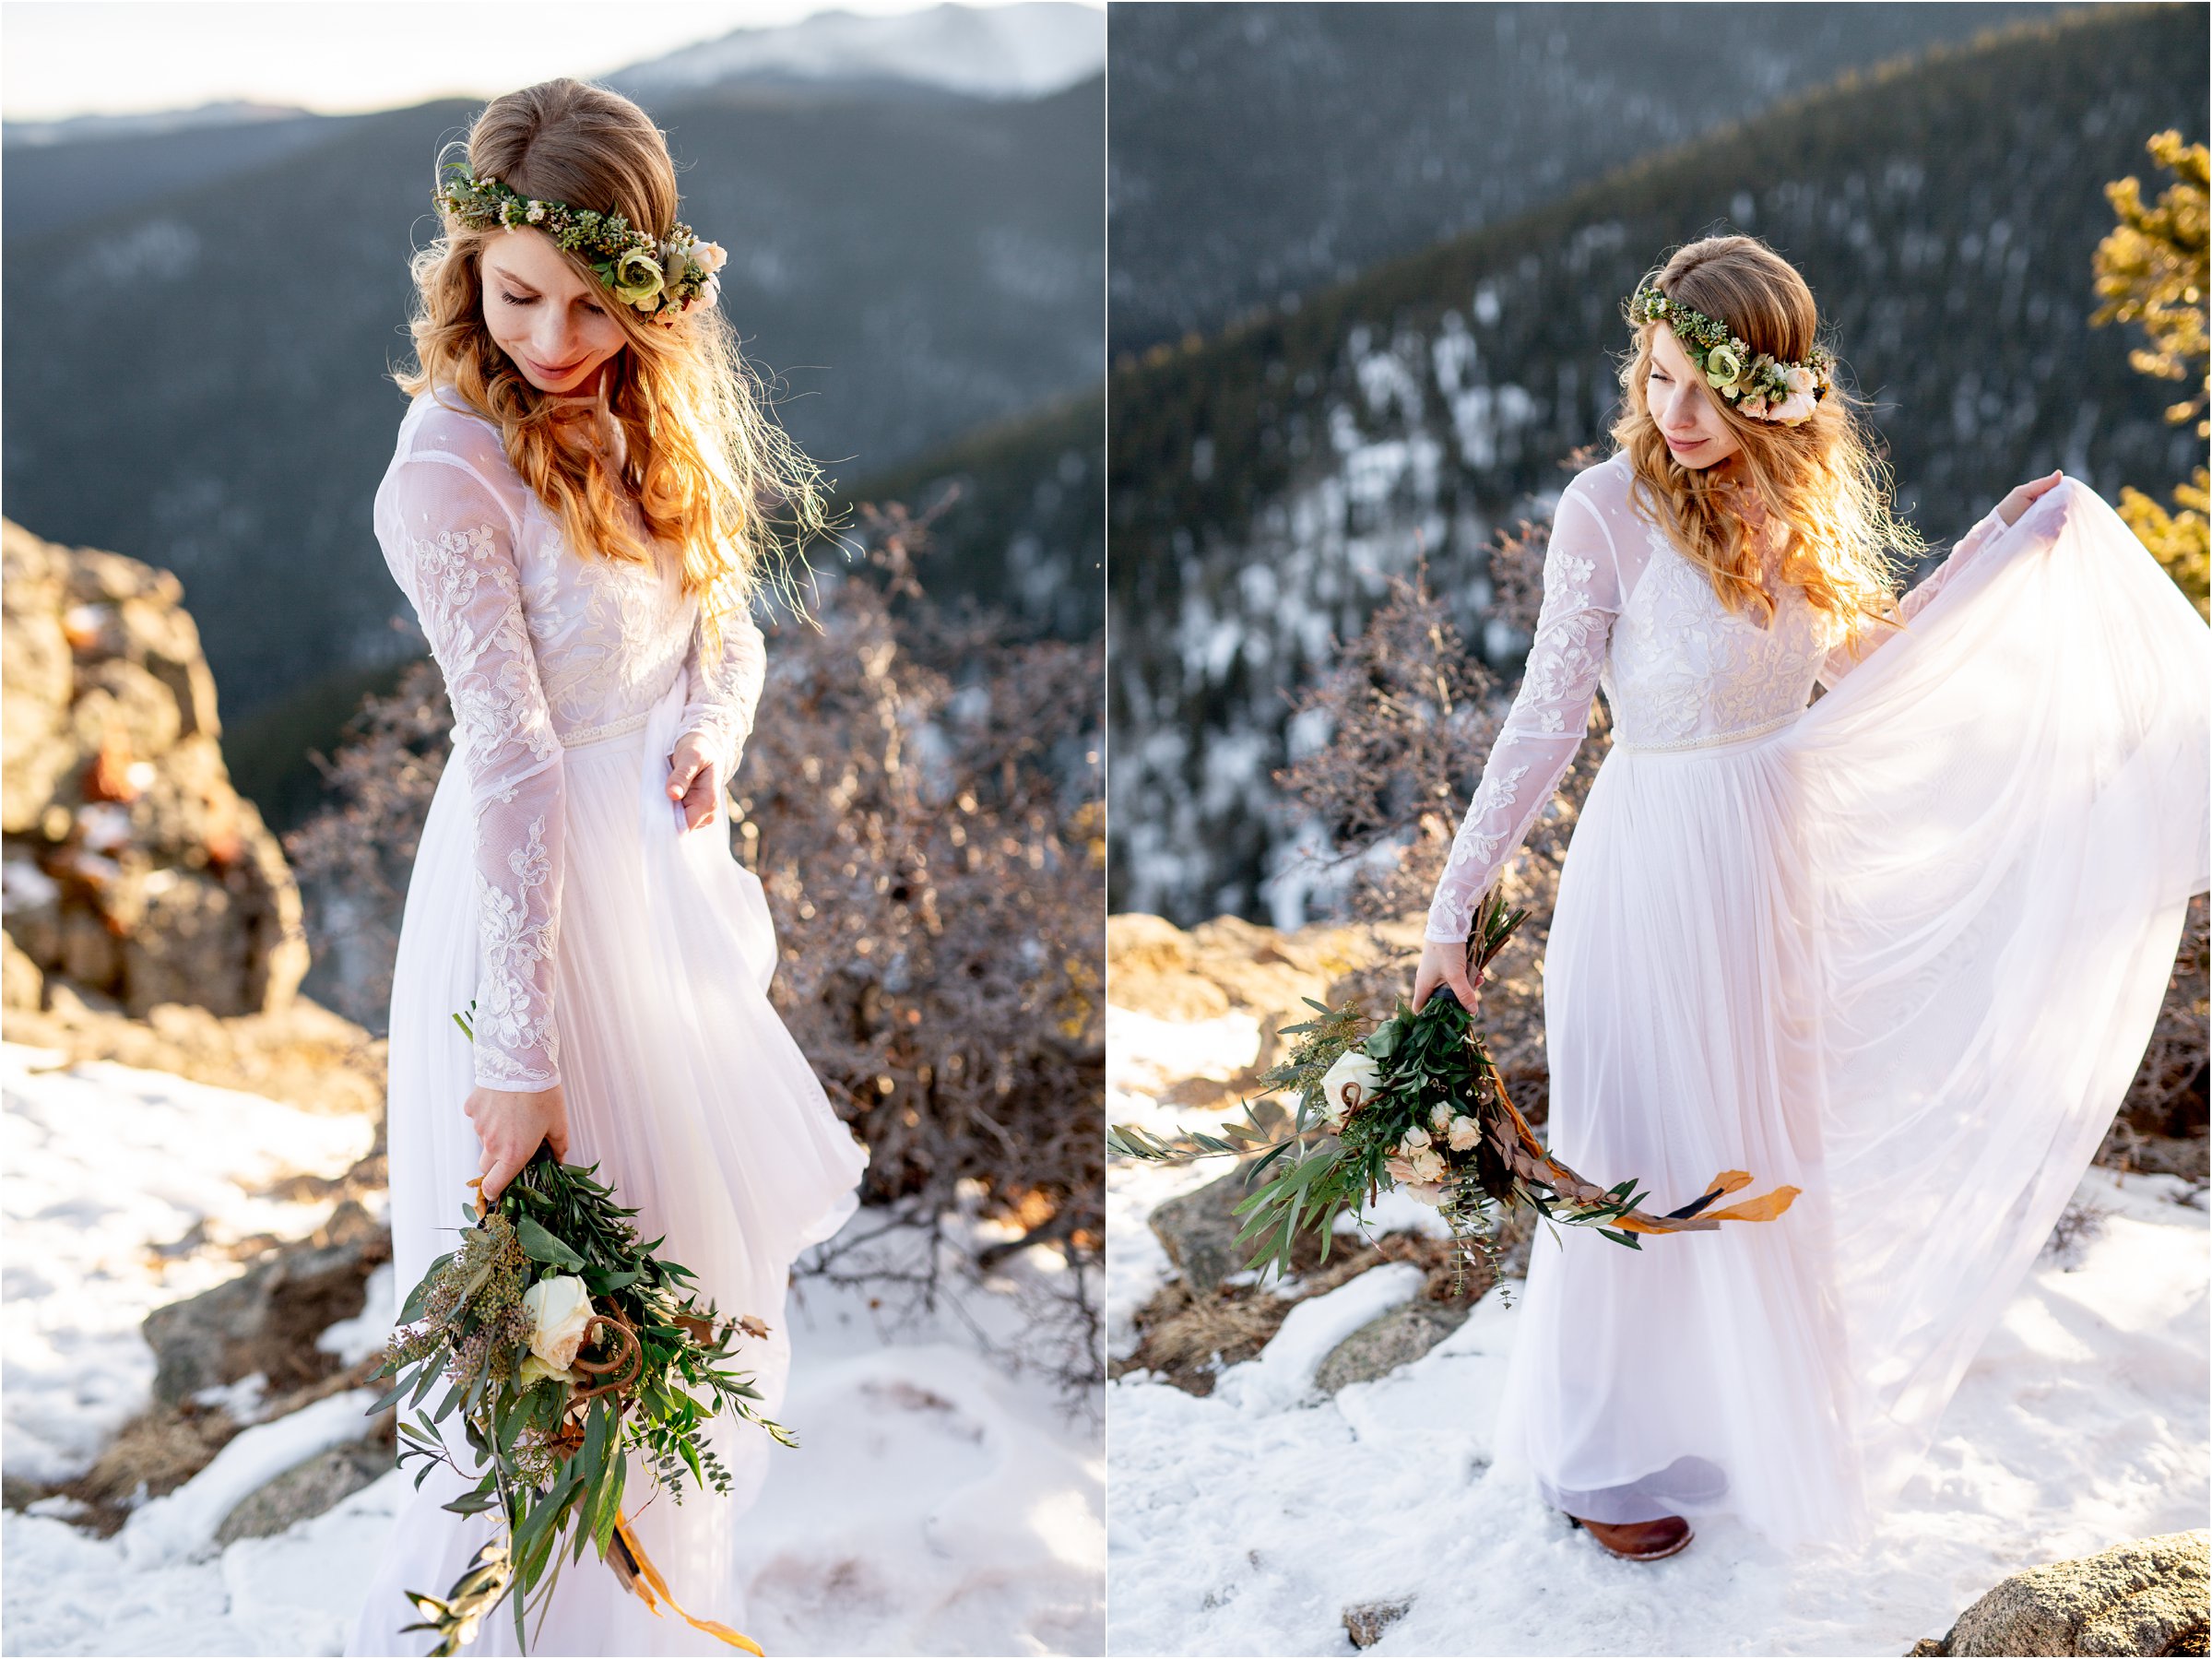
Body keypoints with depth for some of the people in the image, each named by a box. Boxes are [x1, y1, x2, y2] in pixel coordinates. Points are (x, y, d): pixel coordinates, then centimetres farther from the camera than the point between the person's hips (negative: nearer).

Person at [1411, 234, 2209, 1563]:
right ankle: (1600, 1452, 28)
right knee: (1645, 1162, 7)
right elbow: (1546, 719, -15)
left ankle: (1741, 1401, 45)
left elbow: (1858, 657, 13)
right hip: (1655, 857, -6)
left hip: (1779, 856, 6)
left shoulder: (1795, 504, -1)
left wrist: (2009, 544, 10)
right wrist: (1456, 905, -17)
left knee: (1763, 1147, 22)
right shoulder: (1608, 510, -19)